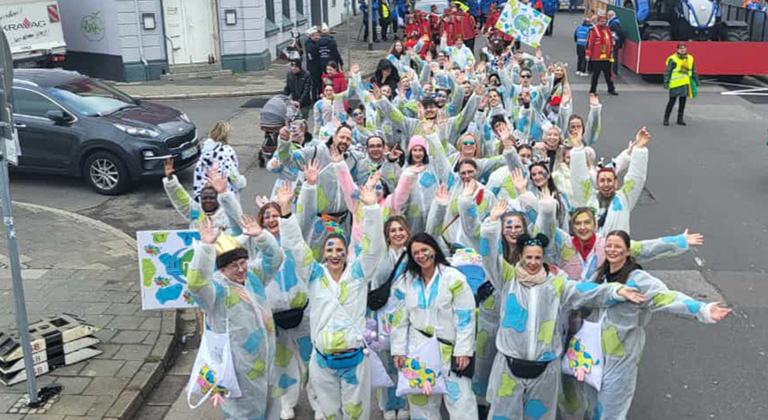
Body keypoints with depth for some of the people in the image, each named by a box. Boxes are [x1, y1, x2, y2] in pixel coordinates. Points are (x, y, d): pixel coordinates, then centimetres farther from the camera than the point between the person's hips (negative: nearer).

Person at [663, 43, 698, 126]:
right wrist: (666, 82, -13)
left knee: (683, 101, 9)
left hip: (685, 84, 6)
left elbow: (693, 71, 22)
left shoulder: (690, 59, 12)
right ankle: (666, 118, 7)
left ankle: (680, 119, 18)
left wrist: (696, 80, 21)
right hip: (675, 84, -6)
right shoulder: (673, 59, -7)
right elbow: (668, 71, -8)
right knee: (672, 101, -2)